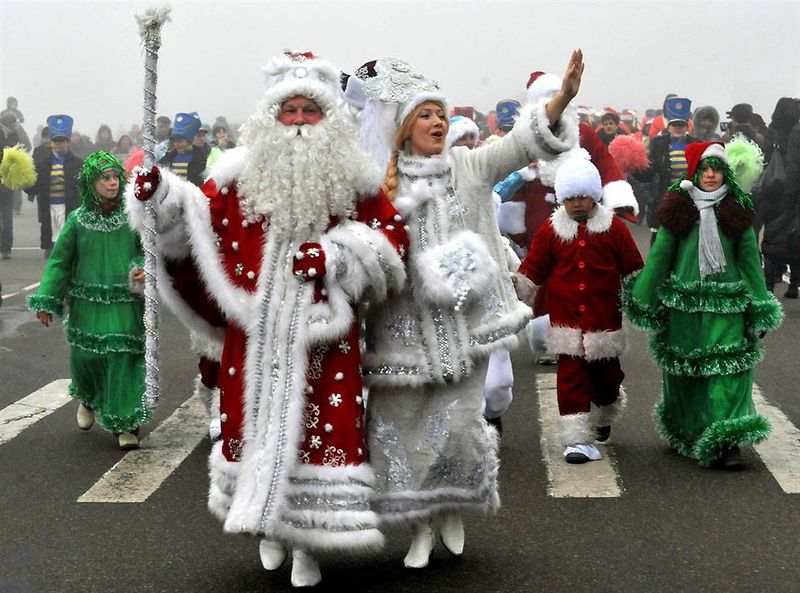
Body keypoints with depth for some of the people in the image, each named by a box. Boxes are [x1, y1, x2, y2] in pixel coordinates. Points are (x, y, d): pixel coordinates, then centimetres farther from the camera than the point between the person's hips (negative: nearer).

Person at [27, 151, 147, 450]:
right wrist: (46, 300, 1)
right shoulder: (77, 220, 0)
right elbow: (59, 261, 4)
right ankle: (88, 399, 41)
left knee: (123, 360, -5)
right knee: (85, 357, 8)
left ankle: (125, 423, 6)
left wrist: (145, 269, -20)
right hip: (87, 305, 1)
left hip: (125, 305, -1)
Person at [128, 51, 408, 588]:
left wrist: (333, 255, -13)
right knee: (256, 419, 8)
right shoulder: (242, 175, 5)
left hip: (323, 332, -1)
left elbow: (392, 237, 2)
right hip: (258, 331, 1)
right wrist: (163, 195, -13)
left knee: (321, 425, -1)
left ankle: (308, 537, 14)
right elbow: (203, 222, 6)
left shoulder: (353, 178, 2)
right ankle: (269, 523, 29)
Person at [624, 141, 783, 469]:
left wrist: (760, 309, 3)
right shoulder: (679, 207, 2)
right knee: (684, 371, 11)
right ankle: (685, 434, 29)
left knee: (728, 368, -10)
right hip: (683, 301, 1)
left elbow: (750, 258, 5)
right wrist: (643, 301, 4)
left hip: (727, 301, -1)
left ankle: (726, 442, -11)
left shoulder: (737, 209, 3)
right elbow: (660, 254, 5)